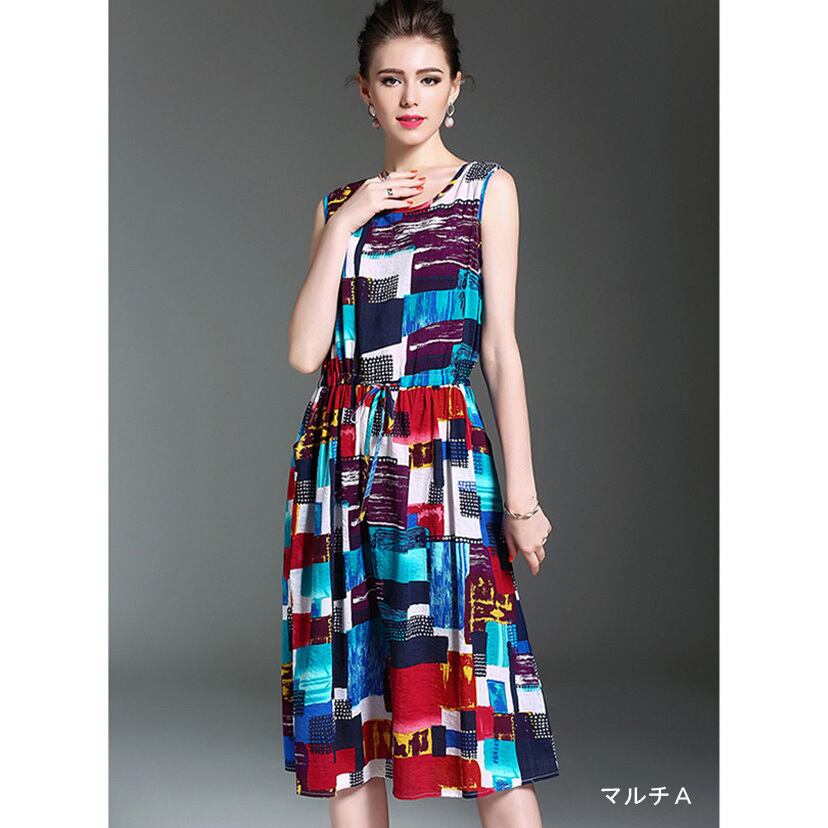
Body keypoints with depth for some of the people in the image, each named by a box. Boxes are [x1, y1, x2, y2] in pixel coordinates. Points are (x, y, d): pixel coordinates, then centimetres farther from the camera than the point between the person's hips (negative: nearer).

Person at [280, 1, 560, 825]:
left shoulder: (486, 190, 6)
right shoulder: (341, 205, 14)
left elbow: (500, 347, 0)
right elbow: (305, 350, 3)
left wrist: (521, 496, -6)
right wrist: (344, 225, -2)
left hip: (440, 453, -4)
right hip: (340, 459, 4)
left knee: (469, 694, -8)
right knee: (347, 701, 4)